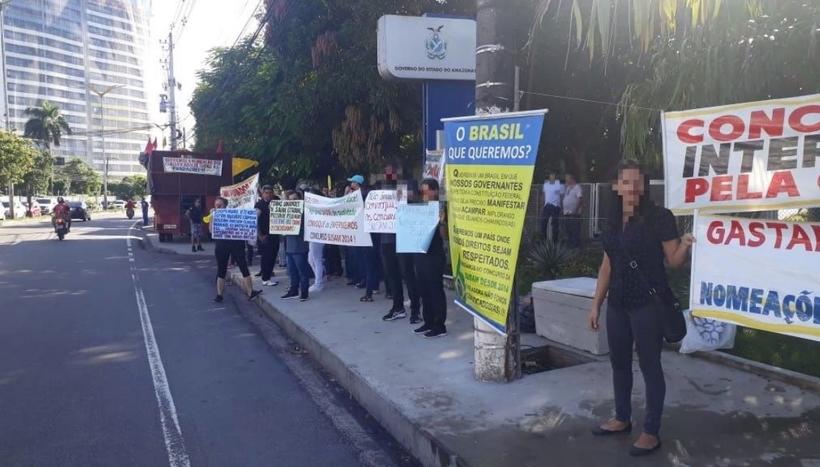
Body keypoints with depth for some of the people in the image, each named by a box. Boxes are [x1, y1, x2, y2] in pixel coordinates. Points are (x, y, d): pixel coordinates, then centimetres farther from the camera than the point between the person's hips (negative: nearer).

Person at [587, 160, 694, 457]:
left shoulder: (659, 217, -9)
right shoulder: (614, 221, 8)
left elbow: (674, 261, -9)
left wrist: (685, 244, -31)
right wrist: (596, 304, 13)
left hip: (648, 303, -6)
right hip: (617, 303, 7)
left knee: (650, 366, 2)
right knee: (619, 362, 16)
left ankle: (651, 432, 16)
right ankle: (622, 418, 34)